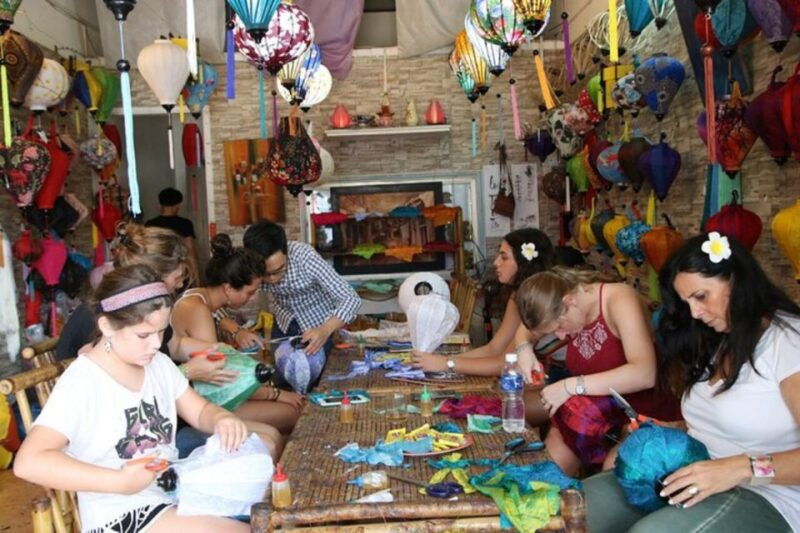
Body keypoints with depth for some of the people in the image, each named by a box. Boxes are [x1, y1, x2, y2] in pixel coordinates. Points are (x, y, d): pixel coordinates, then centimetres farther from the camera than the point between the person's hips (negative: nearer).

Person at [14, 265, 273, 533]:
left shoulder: (158, 364, 4)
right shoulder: (81, 384, -18)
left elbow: (199, 411, 11)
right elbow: (29, 462, -26)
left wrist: (221, 419, -13)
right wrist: (118, 482, -28)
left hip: (175, 488, 8)